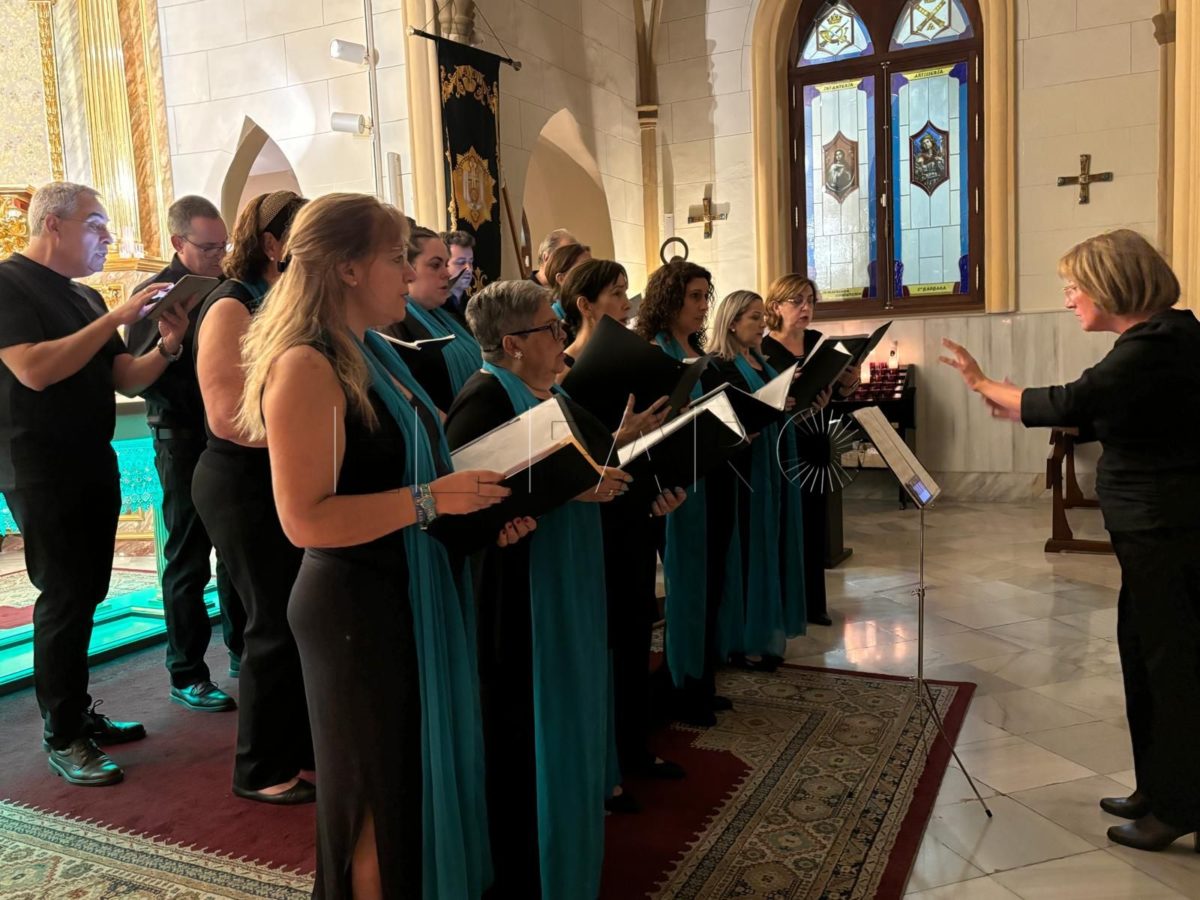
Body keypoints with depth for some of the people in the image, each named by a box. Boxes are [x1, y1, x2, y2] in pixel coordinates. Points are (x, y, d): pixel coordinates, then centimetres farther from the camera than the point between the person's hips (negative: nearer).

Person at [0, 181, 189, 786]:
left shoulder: (85, 298, 14)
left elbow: (125, 378, 12)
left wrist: (166, 348, -7)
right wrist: (116, 319, -23)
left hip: (93, 465, 8)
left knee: (86, 595, 12)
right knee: (64, 597, -5)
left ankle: (78, 712, 24)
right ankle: (61, 738, 6)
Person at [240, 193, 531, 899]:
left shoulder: (374, 354, 10)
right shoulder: (307, 367, -19)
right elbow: (307, 519, -25)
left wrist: (476, 504, 3)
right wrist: (429, 501, -24)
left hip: (411, 595, 9)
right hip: (356, 608, -9)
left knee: (424, 772, 22)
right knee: (381, 793, 9)